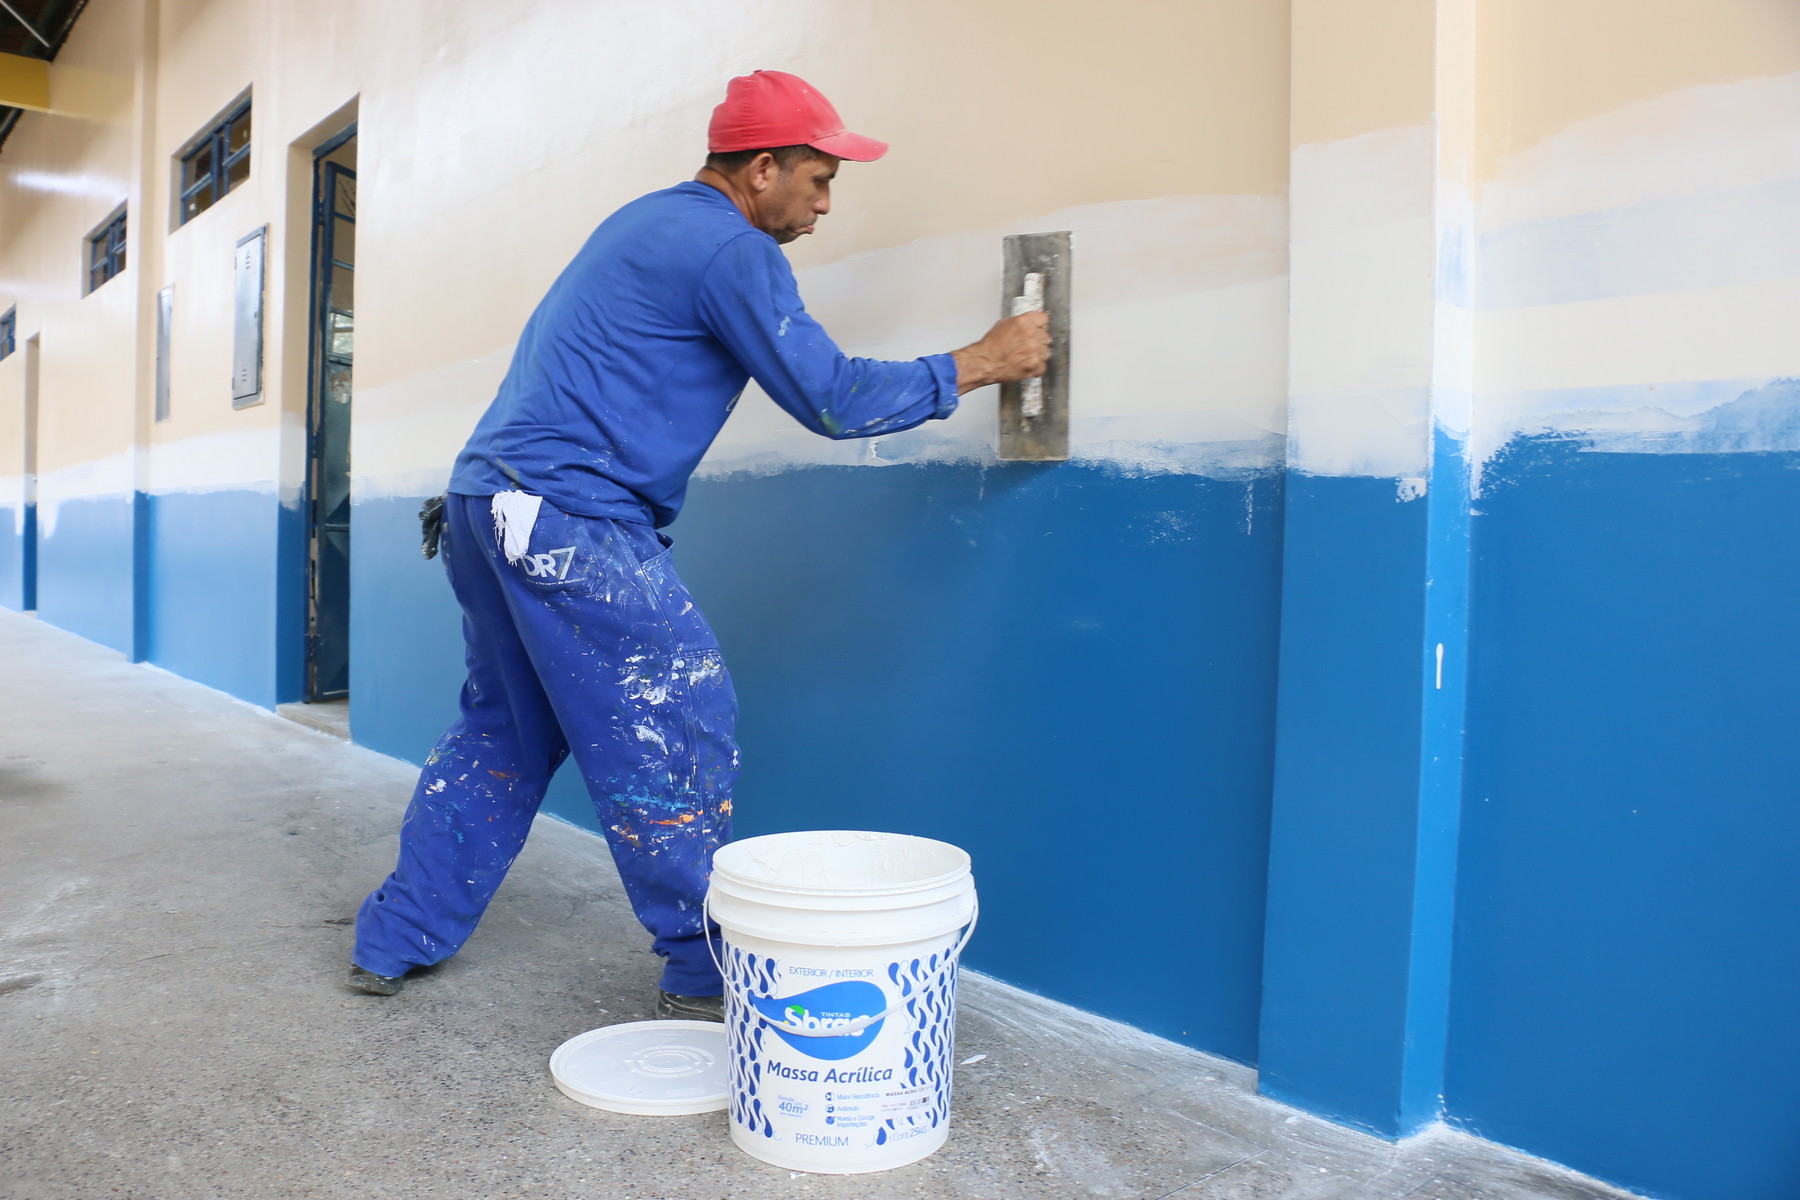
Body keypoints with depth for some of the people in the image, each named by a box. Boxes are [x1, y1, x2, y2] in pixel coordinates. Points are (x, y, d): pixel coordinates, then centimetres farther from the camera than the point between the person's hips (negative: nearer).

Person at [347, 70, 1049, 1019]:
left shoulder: (646, 221, 21)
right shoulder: (730, 250, -9)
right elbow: (832, 399, -10)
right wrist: (977, 364, -2)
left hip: (482, 499, 10)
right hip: (569, 521, -10)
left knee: (504, 729, 20)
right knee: (676, 734, -2)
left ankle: (393, 942, 29)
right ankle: (704, 978, 7)